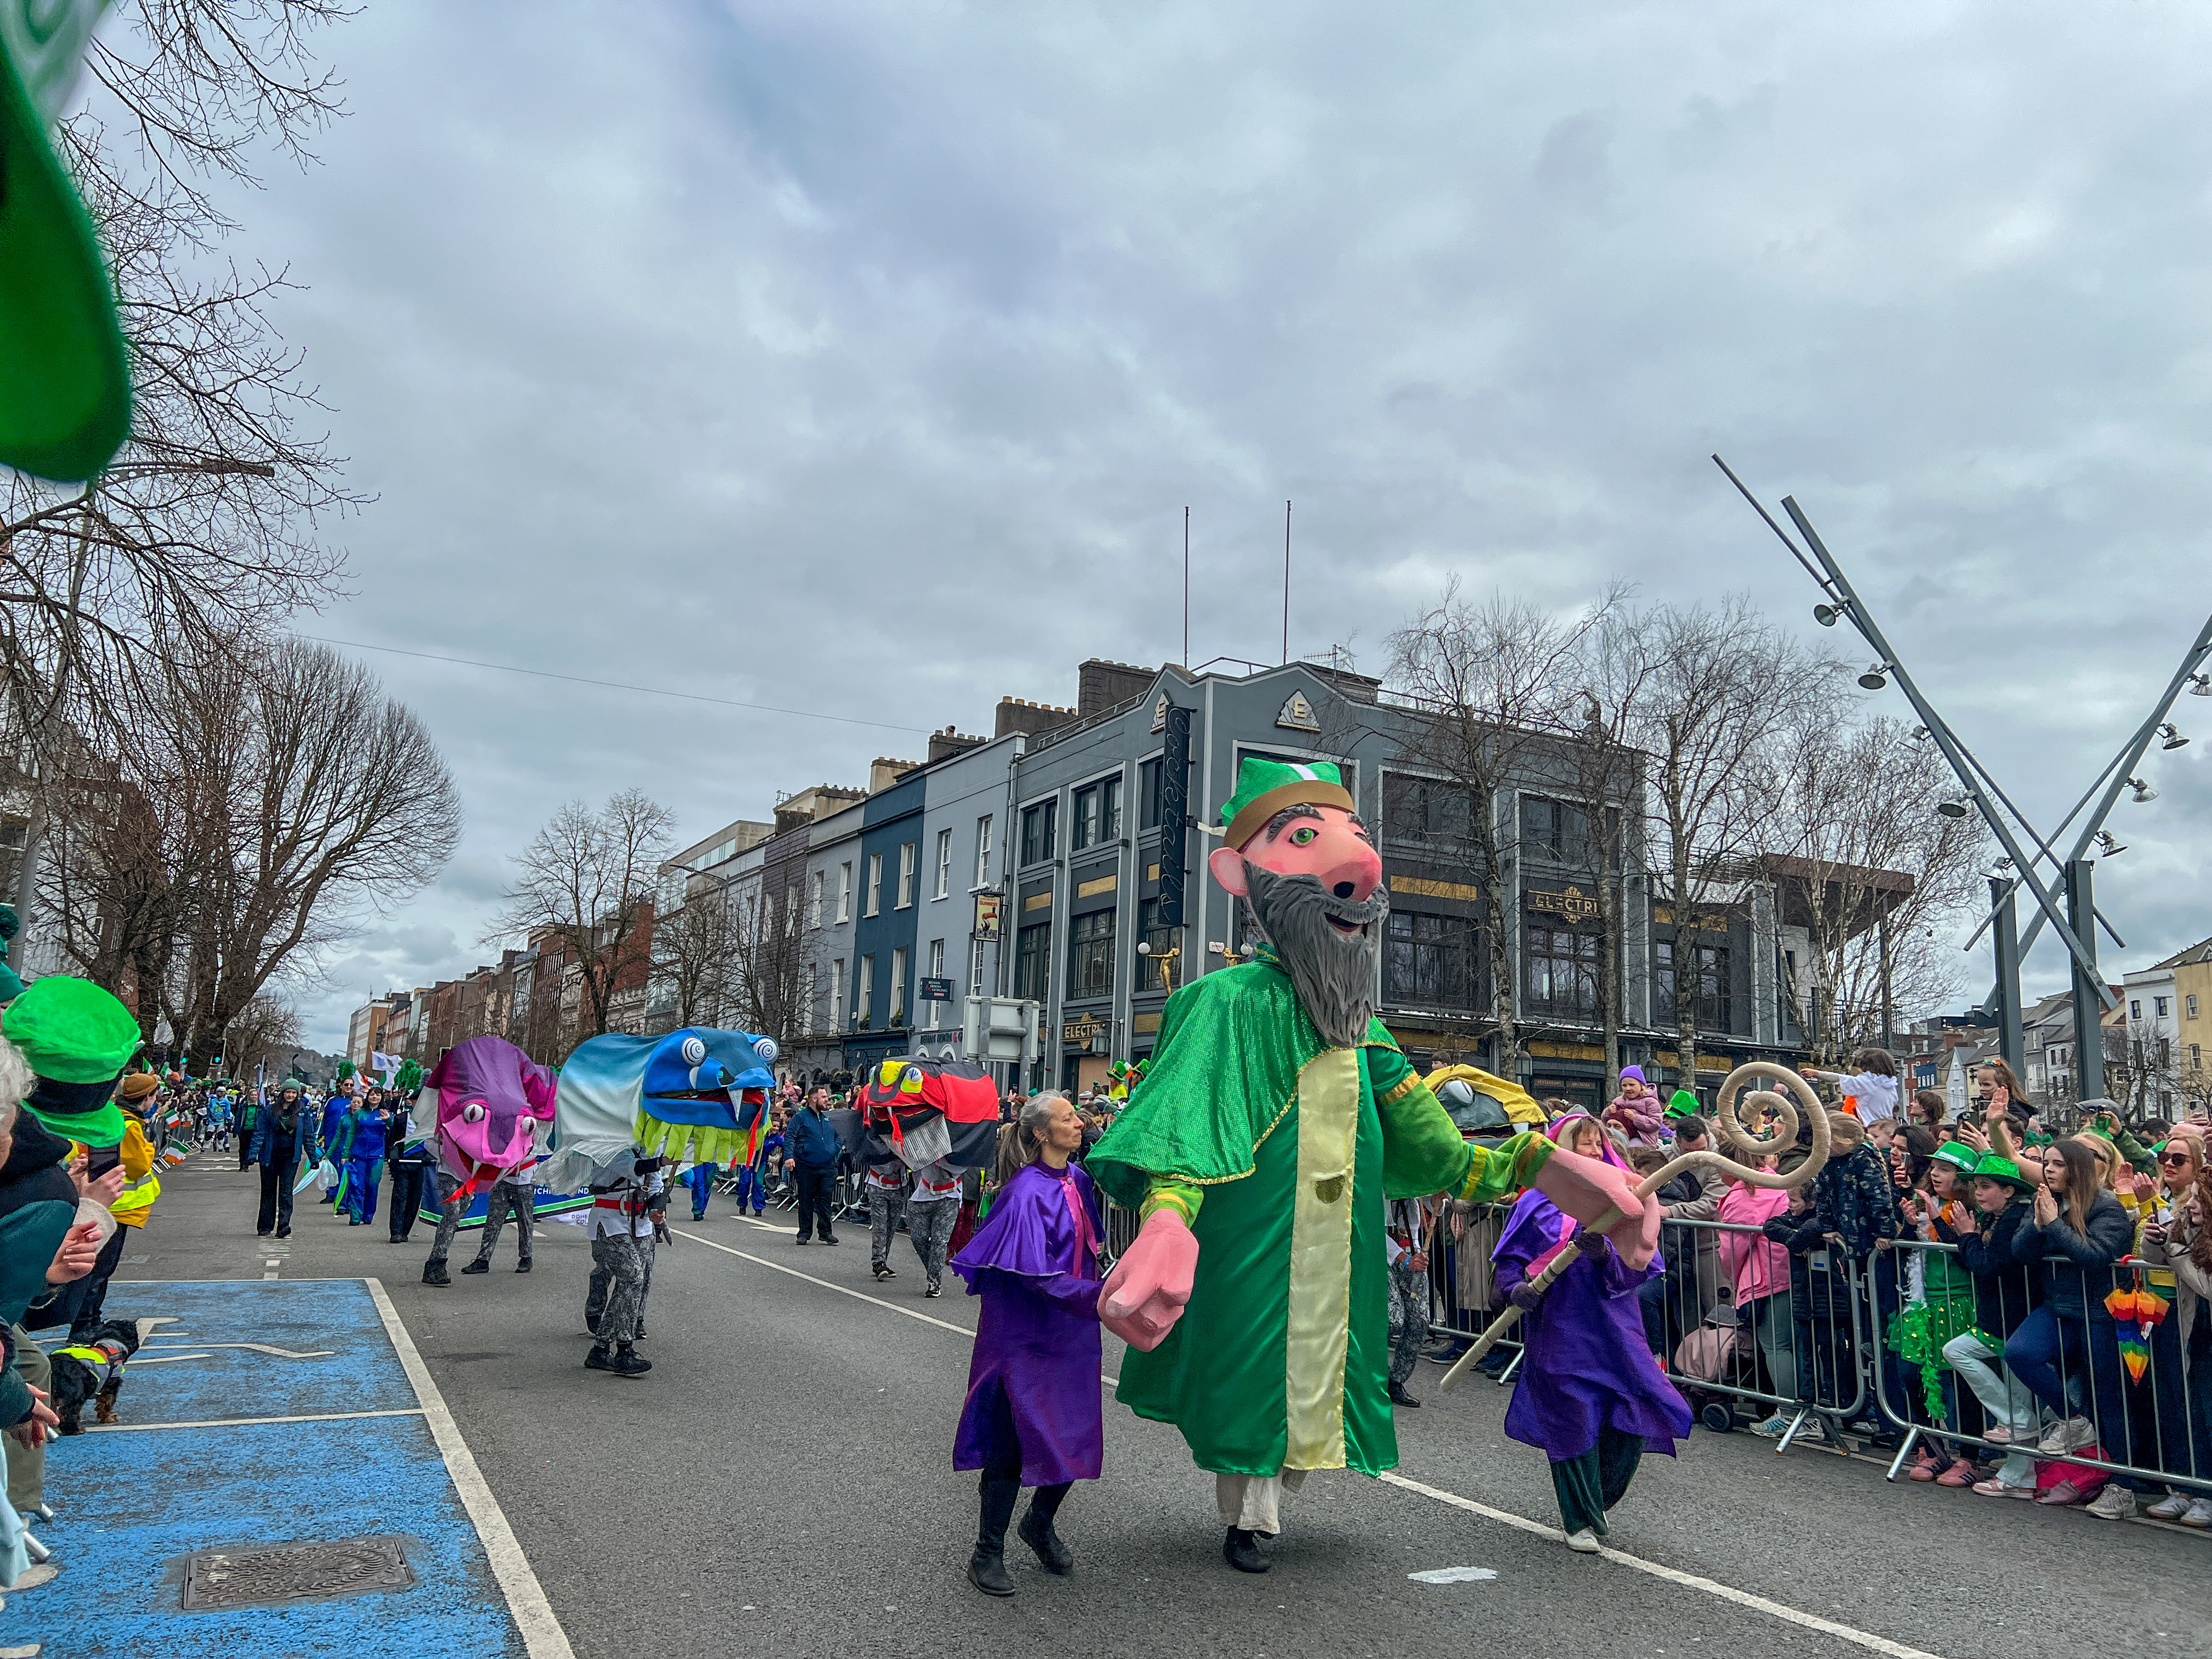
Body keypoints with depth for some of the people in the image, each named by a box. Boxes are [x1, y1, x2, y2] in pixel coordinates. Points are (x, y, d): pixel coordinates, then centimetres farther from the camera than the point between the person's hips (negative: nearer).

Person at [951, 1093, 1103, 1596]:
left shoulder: (1078, 1180, 4)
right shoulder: (1028, 1192, -20)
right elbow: (1036, 1275, -26)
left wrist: (1101, 1288, 11)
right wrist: (1099, 1298, -31)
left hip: (1071, 1333, 7)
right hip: (1025, 1335, -7)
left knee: (1076, 1437, 11)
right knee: (1013, 1441, 0)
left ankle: (1041, 1525, 36)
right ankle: (988, 1551, 17)